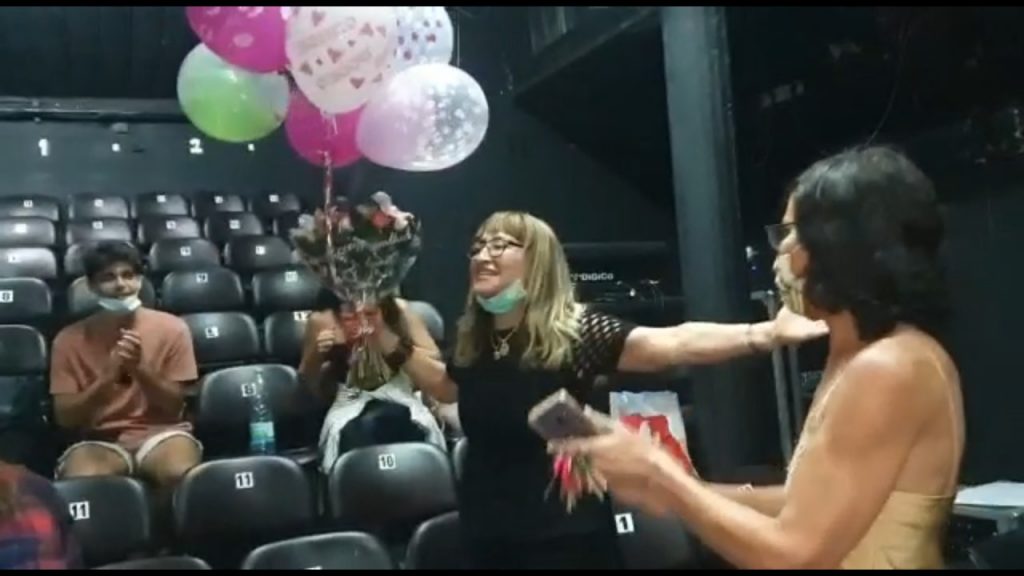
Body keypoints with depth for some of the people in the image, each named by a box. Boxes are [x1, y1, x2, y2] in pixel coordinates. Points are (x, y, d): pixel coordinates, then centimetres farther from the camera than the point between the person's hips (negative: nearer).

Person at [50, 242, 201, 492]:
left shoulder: (171, 328, -1)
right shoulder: (70, 339, 1)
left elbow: (174, 405, -1)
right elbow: (65, 418, -3)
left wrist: (139, 368, -19)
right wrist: (108, 376, -19)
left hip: (160, 433, 0)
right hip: (99, 441, 0)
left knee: (181, 473, -35)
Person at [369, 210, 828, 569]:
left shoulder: (574, 332, -14)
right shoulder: (473, 341, 4)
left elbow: (673, 344, -25)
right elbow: (447, 385, 26)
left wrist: (767, 333, -36)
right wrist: (388, 339, 16)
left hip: (563, 537, -5)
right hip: (488, 536, 6)